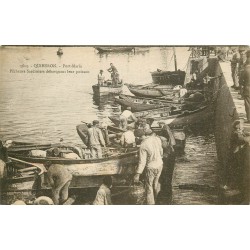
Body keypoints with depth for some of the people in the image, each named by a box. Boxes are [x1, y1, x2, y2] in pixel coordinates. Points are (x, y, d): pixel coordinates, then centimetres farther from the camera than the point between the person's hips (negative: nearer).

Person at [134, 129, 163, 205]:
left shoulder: (144, 145, -25)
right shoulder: (157, 139, -9)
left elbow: (142, 161, -24)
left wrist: (137, 174, -19)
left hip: (151, 168, -6)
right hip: (160, 164, 6)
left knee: (149, 187, 11)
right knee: (156, 182, 28)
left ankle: (150, 203, 19)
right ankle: (155, 198, 50)